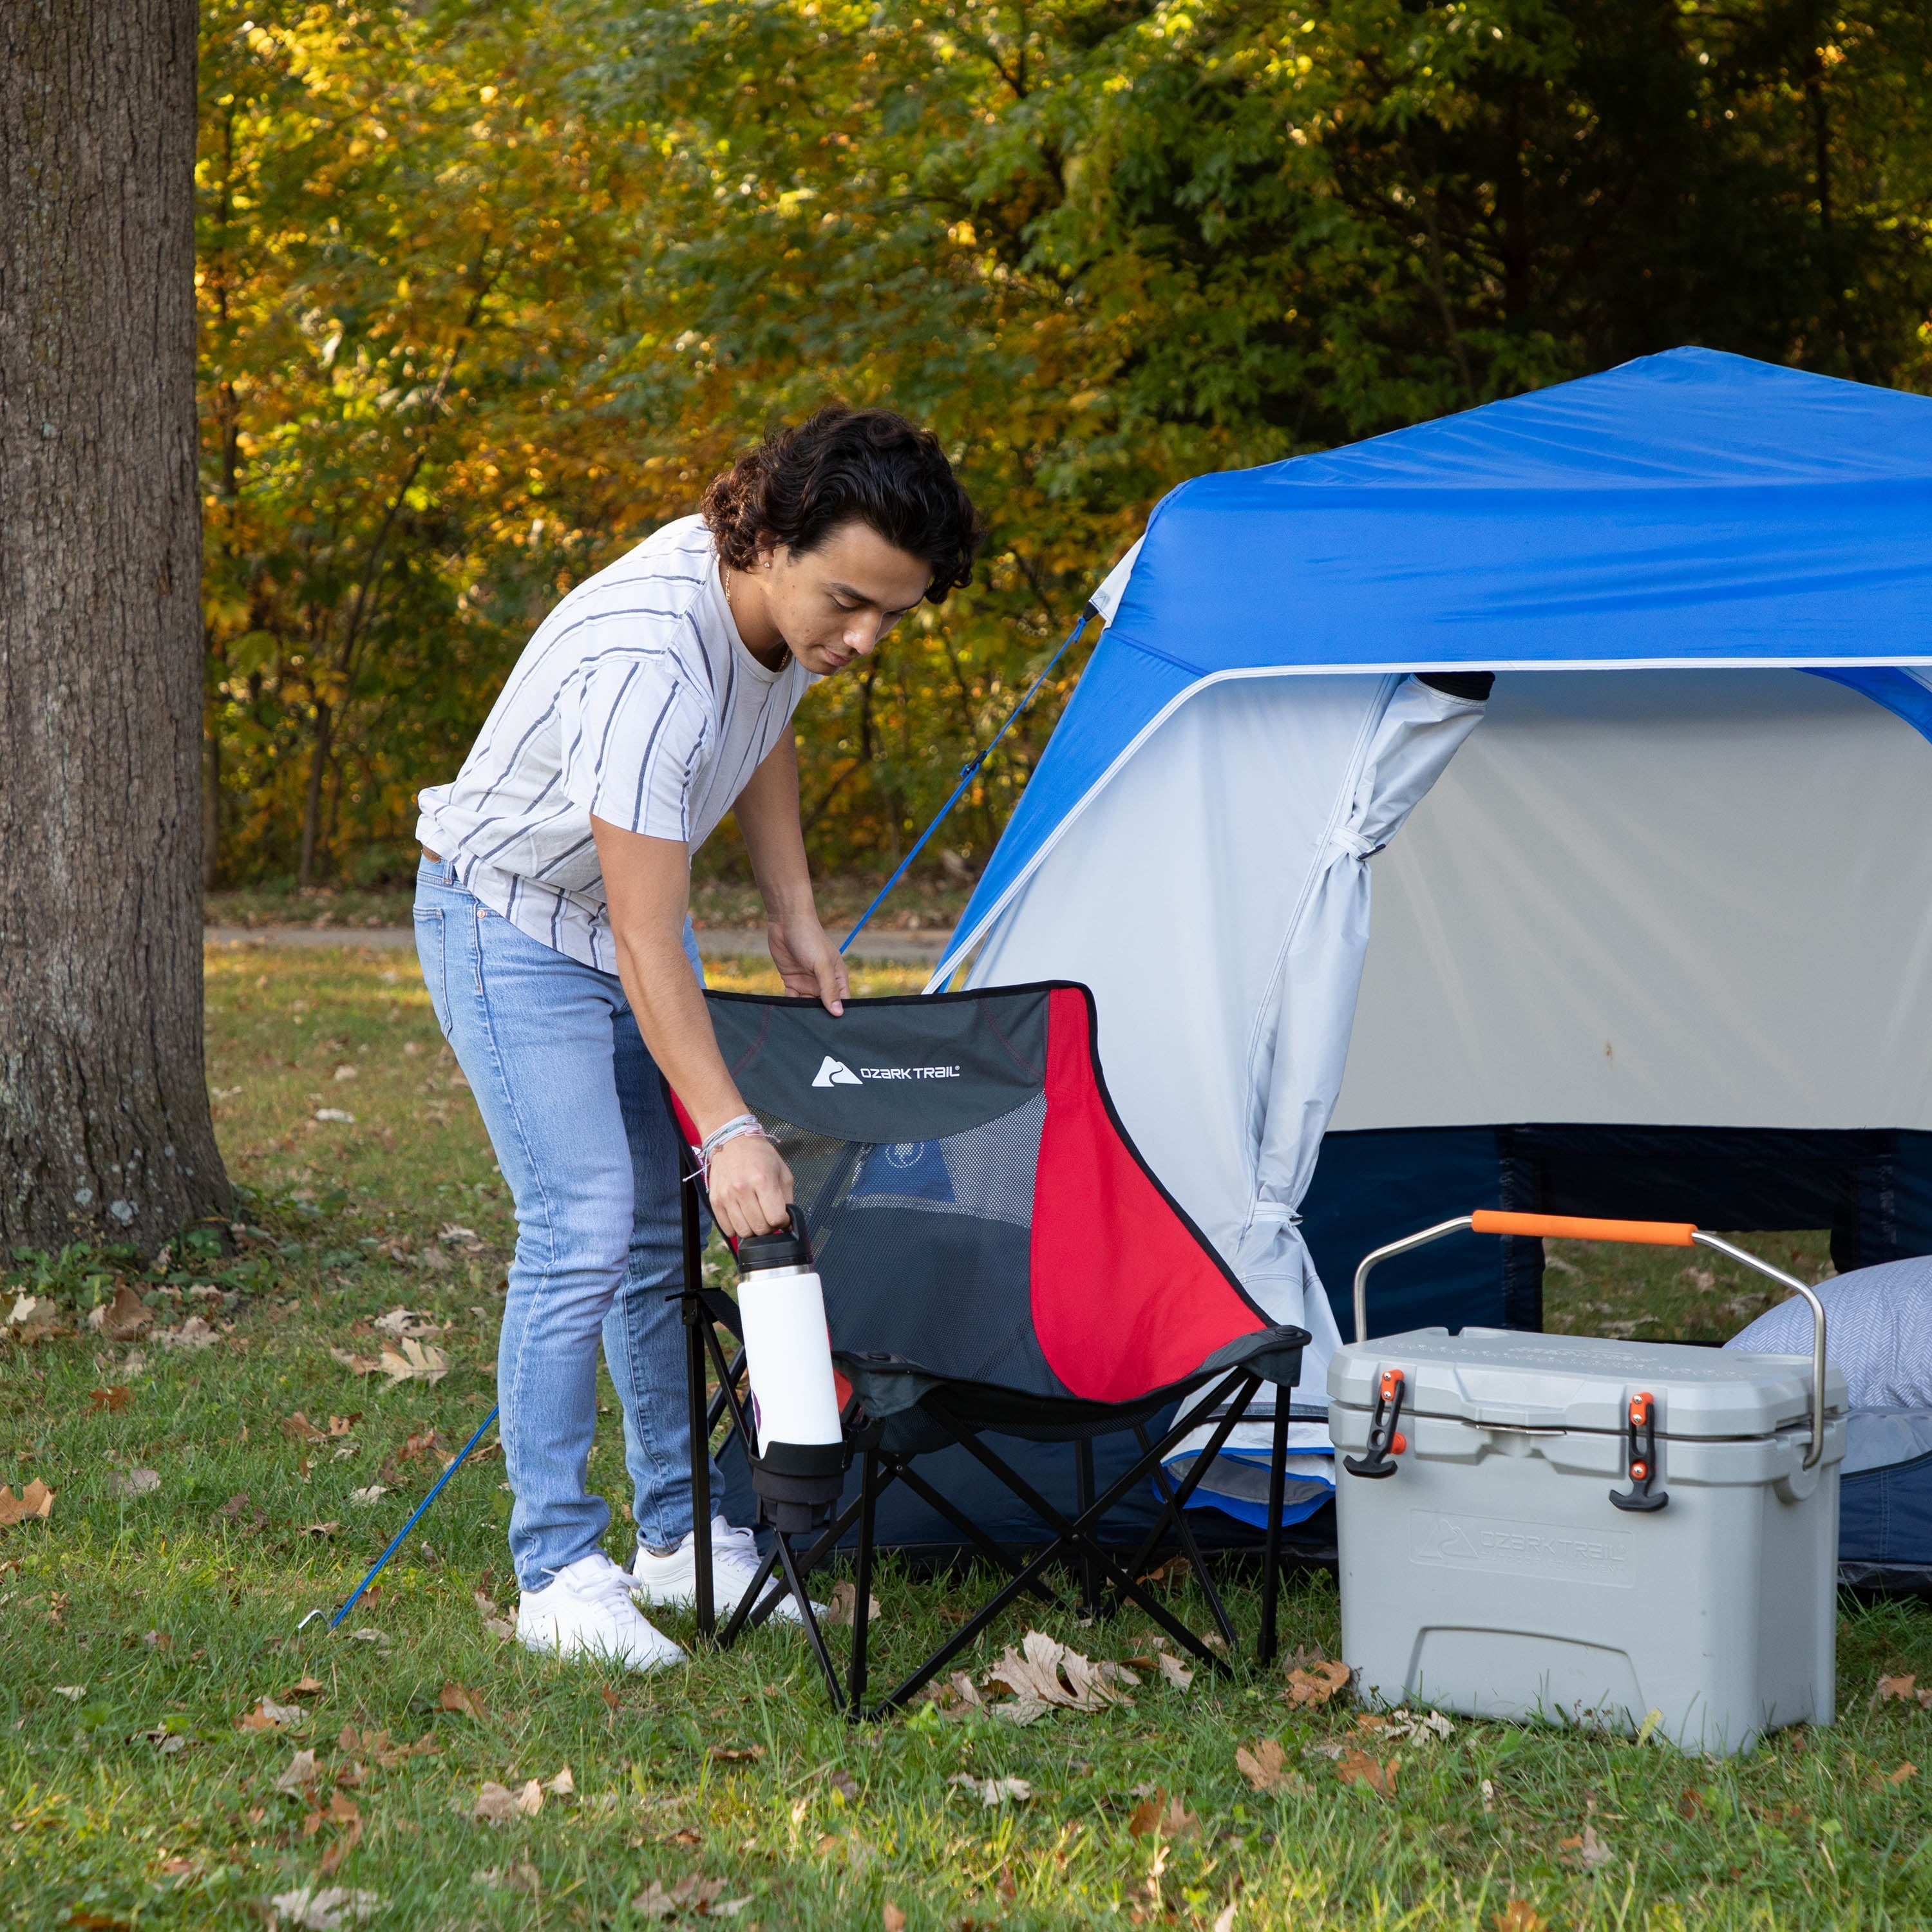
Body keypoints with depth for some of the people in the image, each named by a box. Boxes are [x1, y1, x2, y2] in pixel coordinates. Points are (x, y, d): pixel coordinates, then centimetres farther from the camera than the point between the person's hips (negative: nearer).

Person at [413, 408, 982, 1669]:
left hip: (634, 910, 8)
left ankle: (681, 1539, 18)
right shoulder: (647, 667, -38)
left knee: (665, 1232, 9)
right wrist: (731, 1131, -42)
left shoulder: (787, 606, -12)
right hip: (515, 918, -8)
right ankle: (559, 1574, -8)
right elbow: (647, 945, -38)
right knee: (584, 1232, -16)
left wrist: (796, 918, 6)